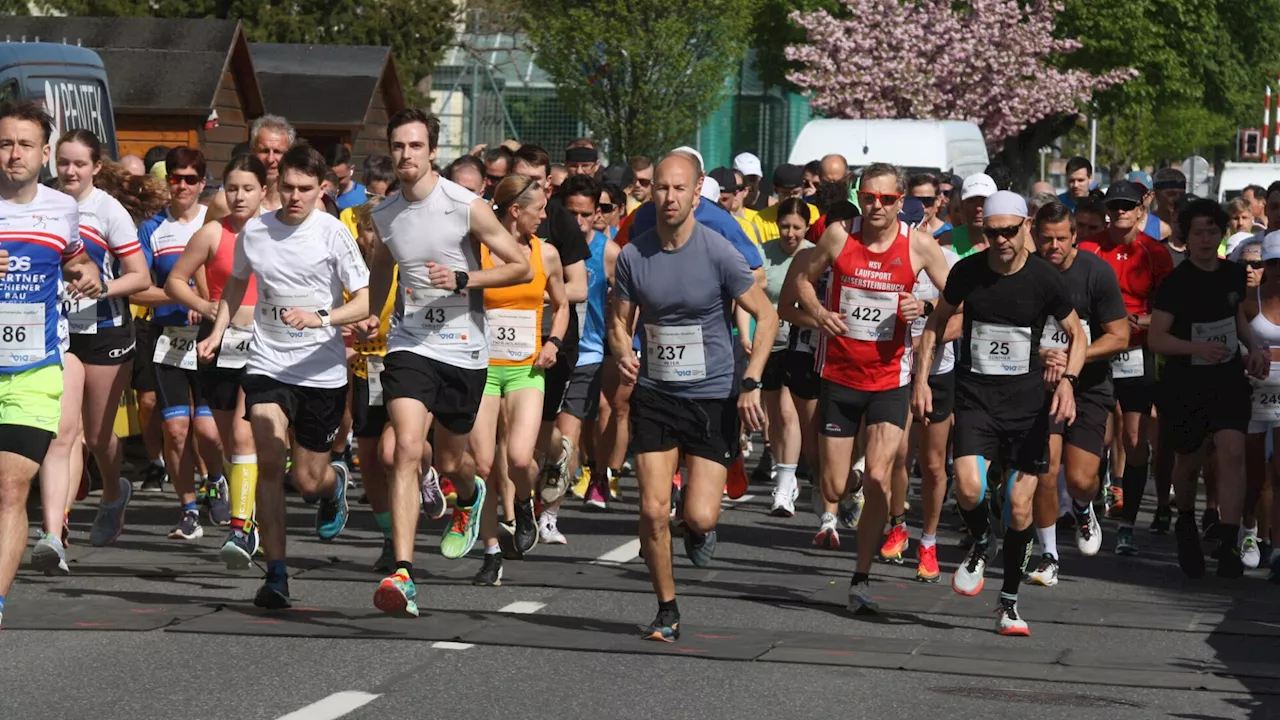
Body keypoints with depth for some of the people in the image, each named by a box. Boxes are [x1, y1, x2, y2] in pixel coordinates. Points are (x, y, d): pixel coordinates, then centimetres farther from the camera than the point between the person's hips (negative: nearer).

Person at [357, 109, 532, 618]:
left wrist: (462, 279, -19)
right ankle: (402, 573, -25)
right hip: (409, 344, 1)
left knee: (450, 459, 12)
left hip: (463, 348, -1)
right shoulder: (384, 216, 3)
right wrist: (370, 316, 8)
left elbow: (521, 268, -6)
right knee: (408, 448, -18)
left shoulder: (466, 207, -10)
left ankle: (469, 500, 53)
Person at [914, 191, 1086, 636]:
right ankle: (979, 546, 13)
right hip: (975, 397, 0)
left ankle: (1009, 602, 14)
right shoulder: (967, 272, -4)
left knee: (1019, 507, -1)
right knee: (968, 488, -21)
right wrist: (921, 378, 5)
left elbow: (1077, 335, 6)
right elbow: (937, 322, 13)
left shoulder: (1044, 279, -7)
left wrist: (1066, 380, -11)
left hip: (1027, 401, 0)